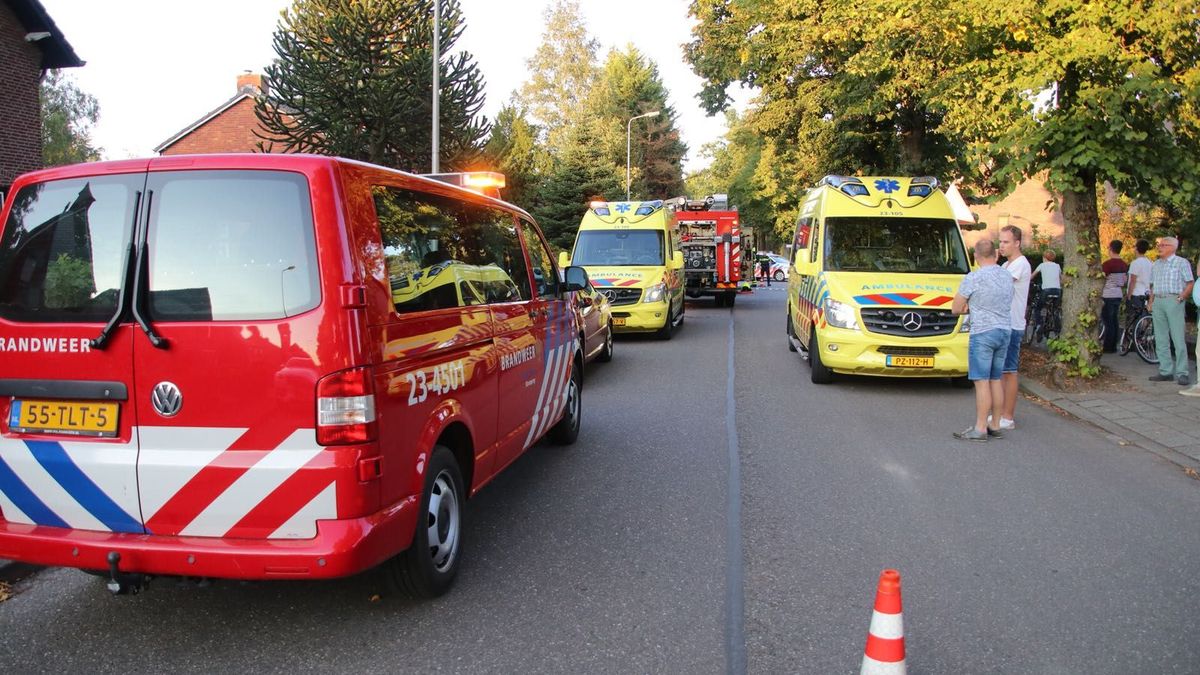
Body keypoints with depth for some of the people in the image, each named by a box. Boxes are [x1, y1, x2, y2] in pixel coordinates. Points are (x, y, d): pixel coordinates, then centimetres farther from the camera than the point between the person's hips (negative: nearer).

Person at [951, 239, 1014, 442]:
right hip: (1005, 331, 7)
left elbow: (955, 309, -6)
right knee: (996, 380, 12)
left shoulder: (973, 278, -12)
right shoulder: (1007, 276, 9)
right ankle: (995, 426, 17)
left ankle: (980, 429, -3)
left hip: (983, 333, -7)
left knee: (982, 382, -5)